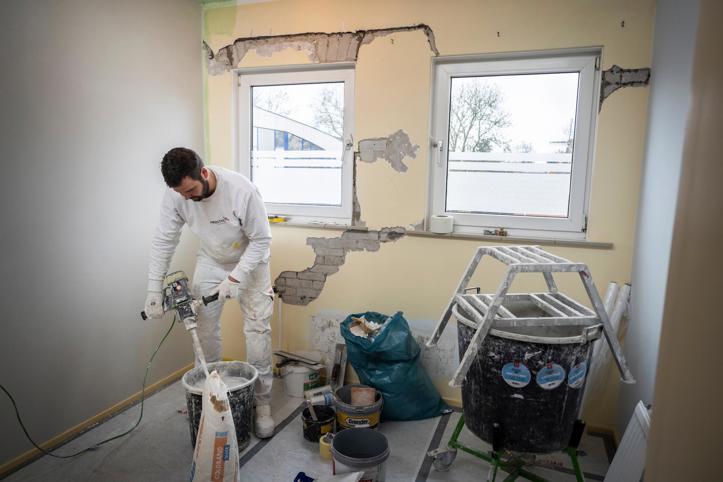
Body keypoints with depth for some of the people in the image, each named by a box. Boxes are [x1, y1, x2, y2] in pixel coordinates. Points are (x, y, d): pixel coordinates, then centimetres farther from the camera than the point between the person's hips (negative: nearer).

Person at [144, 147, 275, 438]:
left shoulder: (242, 190, -35)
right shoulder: (175, 196, -22)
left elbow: (261, 239, -25)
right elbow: (163, 241, -13)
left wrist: (234, 278, -27)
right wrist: (154, 290, -17)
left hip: (250, 261, -3)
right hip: (210, 262, 4)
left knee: (257, 331, -5)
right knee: (204, 328, 6)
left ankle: (263, 405, 9)